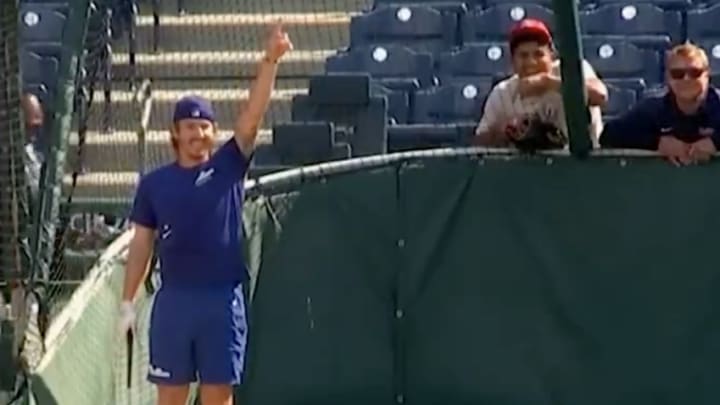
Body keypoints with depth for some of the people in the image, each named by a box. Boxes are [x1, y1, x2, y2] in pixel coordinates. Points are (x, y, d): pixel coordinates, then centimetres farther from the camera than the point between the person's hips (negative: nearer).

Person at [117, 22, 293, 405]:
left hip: (223, 299, -1)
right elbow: (141, 244, 9)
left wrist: (269, 61, -21)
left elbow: (252, 116, -9)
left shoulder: (227, 167, 4)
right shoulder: (154, 182, 7)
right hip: (173, 298, 1)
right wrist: (127, 301, 5)